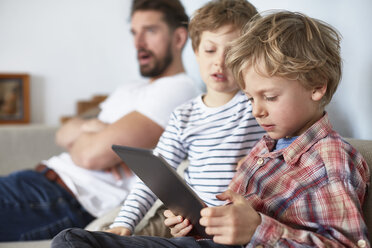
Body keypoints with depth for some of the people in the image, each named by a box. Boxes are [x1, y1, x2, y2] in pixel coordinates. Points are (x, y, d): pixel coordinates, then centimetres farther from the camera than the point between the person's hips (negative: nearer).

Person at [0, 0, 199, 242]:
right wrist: (89, 126, -6)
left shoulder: (177, 89, -9)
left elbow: (93, 155, -18)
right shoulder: (129, 90, 24)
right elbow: (63, 134, 17)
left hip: (72, 203, -9)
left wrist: (76, 137, 5)